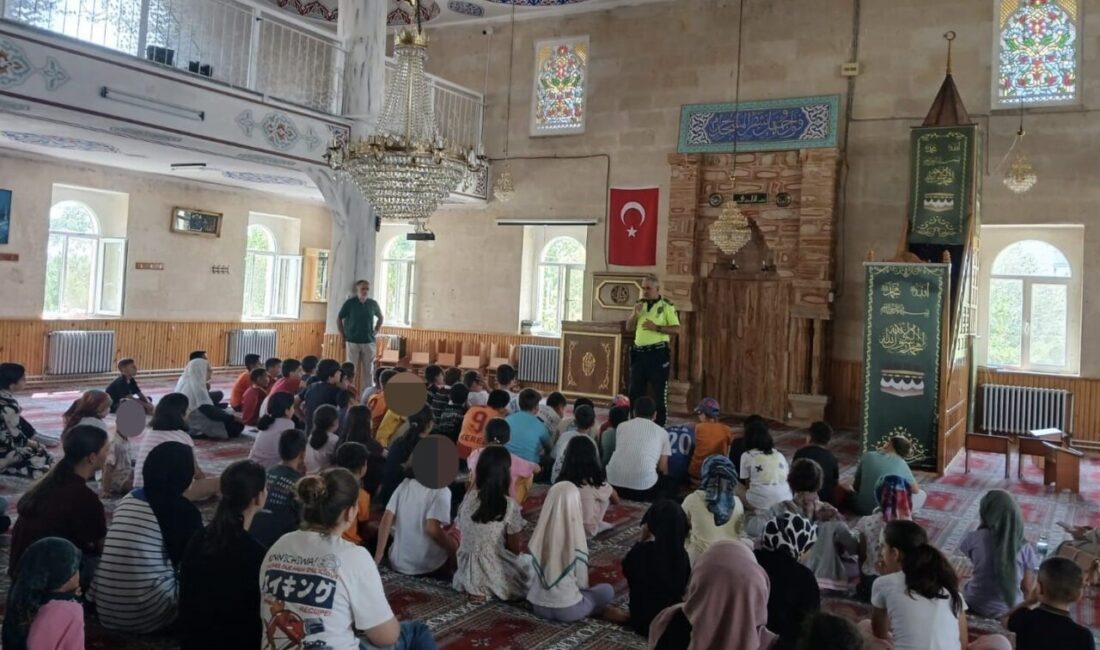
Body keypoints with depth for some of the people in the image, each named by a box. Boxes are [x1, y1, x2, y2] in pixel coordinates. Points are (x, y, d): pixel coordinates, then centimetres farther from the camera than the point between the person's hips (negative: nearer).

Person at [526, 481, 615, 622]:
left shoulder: (540, 533, -8)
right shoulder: (576, 536, -18)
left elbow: (536, 573, 5)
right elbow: (582, 582, -7)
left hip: (538, 606, 5)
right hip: (567, 610, -5)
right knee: (607, 590, 15)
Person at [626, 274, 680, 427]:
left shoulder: (666, 306, -4)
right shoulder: (640, 305, 14)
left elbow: (677, 329, -10)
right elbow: (629, 328, 14)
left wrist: (657, 327, -19)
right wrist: (635, 313, -3)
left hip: (658, 353, -6)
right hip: (639, 353, 6)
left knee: (659, 393, 0)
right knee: (635, 392, 10)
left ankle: (660, 425, 7)